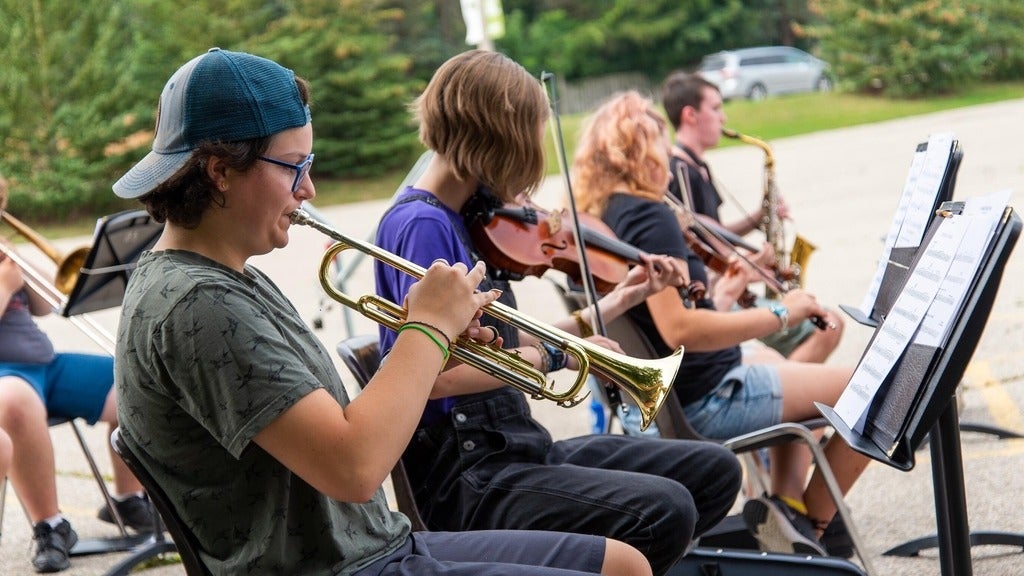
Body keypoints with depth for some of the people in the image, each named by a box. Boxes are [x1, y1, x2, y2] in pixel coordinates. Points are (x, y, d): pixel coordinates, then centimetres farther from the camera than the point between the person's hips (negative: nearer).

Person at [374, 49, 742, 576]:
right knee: (663, 510, -27)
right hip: (467, 479, -10)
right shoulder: (420, 224, -15)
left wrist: (613, 304, 19)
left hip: (517, 447, 10)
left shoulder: (467, 222, 13)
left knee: (714, 471, 9)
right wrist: (555, 356, -17)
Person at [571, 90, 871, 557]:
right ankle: (811, 524, 8)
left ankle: (786, 506, 18)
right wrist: (779, 315, -23)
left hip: (662, 397, 10)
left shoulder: (594, 218, 7)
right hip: (707, 400, -10)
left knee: (796, 380, 33)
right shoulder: (649, 217, -21)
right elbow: (679, 329, -31)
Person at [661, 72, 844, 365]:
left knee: (830, 322, 12)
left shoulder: (696, 168, 15)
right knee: (828, 326, -14)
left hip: (721, 290, 10)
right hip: (715, 301, -10)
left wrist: (757, 219, 7)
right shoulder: (681, 172, -16)